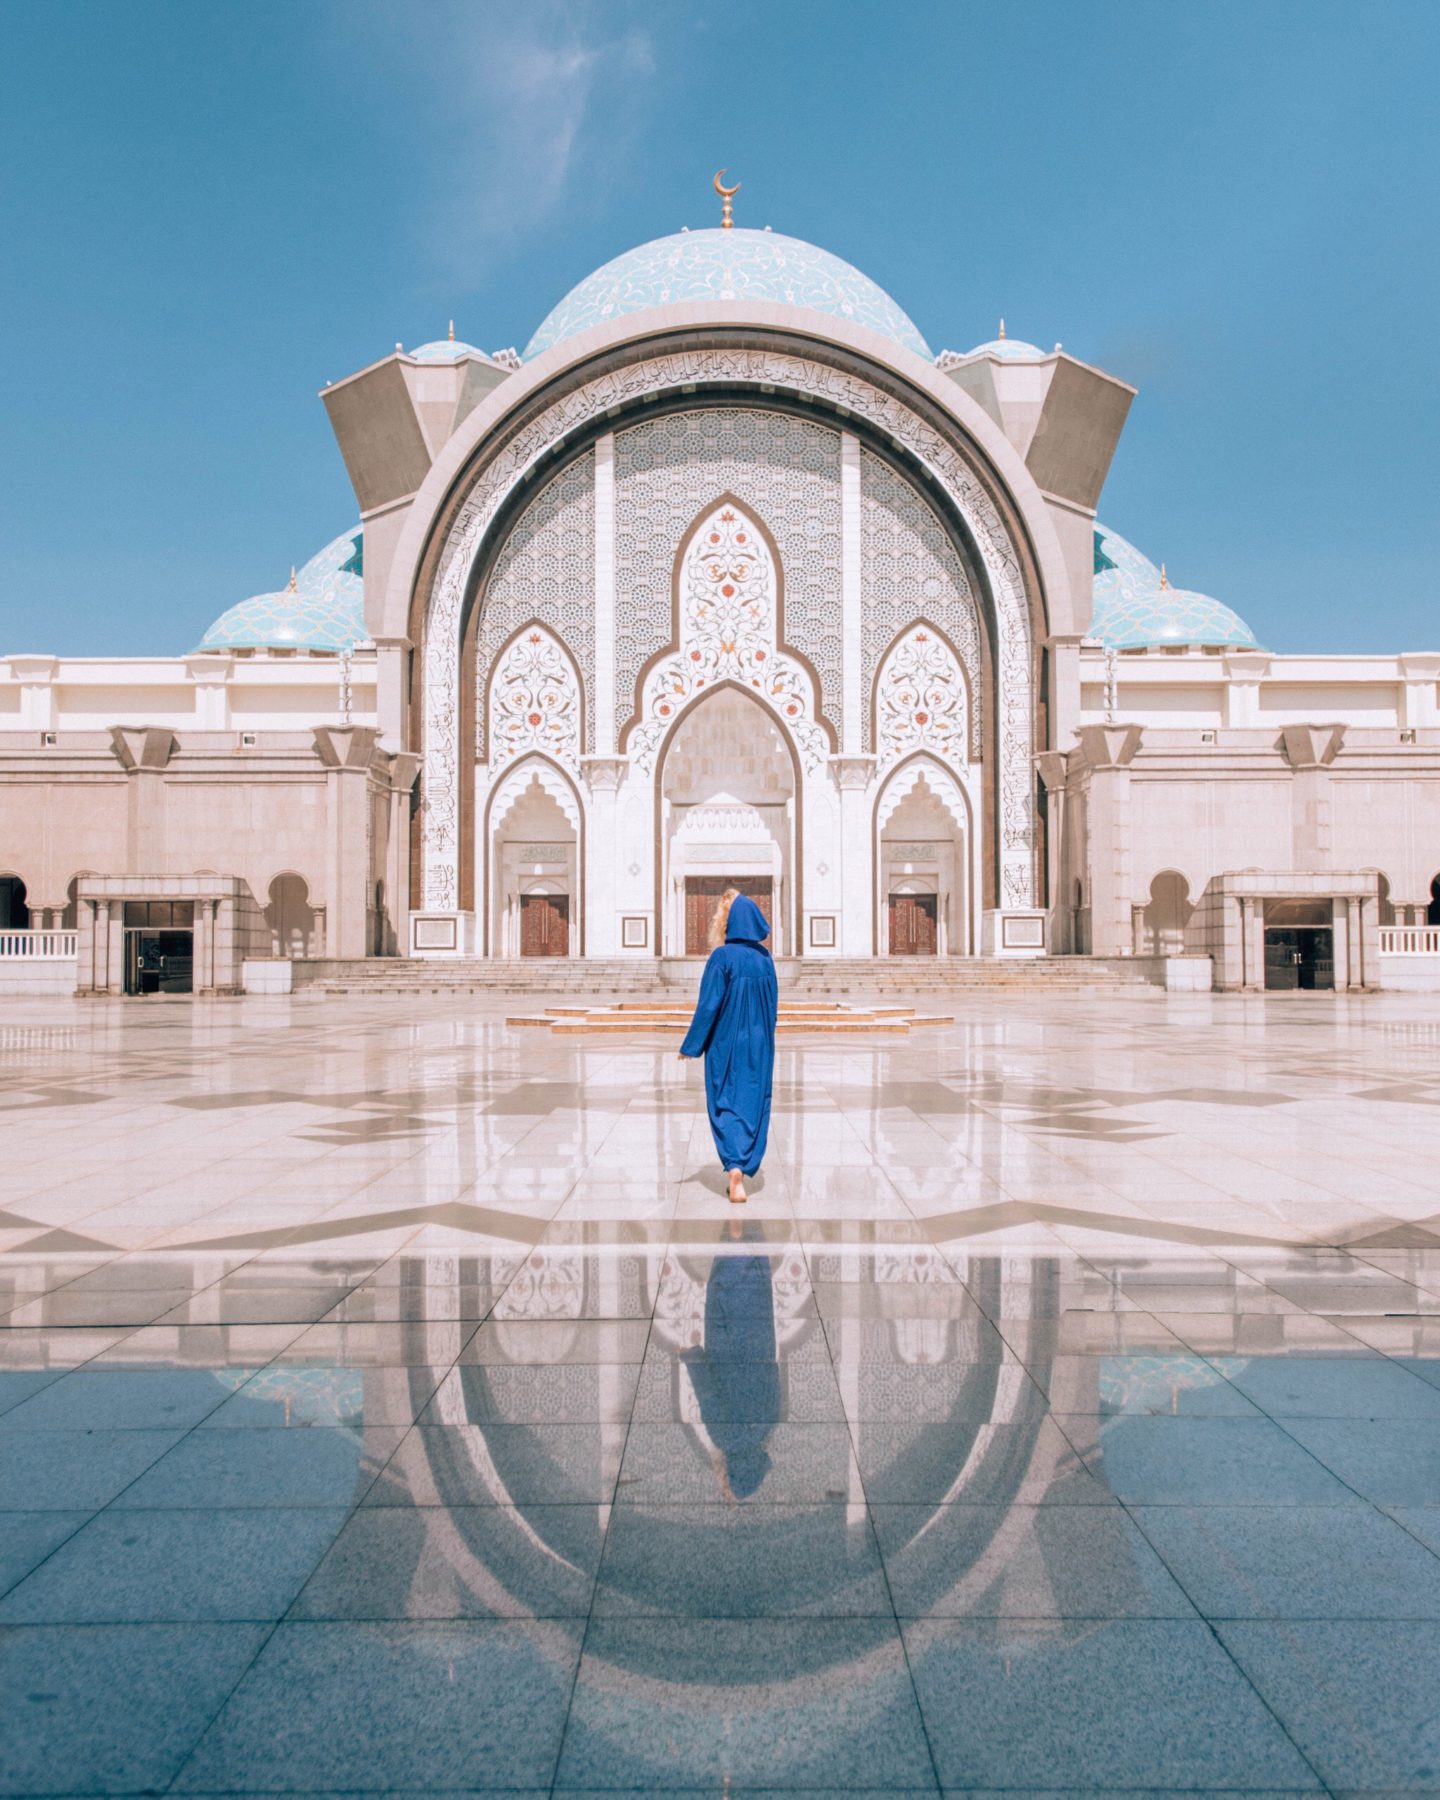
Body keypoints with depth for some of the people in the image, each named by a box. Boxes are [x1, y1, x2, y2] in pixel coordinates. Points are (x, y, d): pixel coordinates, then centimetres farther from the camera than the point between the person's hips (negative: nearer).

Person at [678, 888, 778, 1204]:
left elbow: (708, 1005, -15)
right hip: (759, 1045, 4)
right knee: (754, 1104, 10)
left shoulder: (722, 957, -14)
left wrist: (691, 1046, -7)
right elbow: (773, 1003, 8)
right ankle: (744, 1170, 13)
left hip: (727, 1044, -4)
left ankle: (734, 1169, -11)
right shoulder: (764, 957, 2)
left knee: (726, 1106, 4)